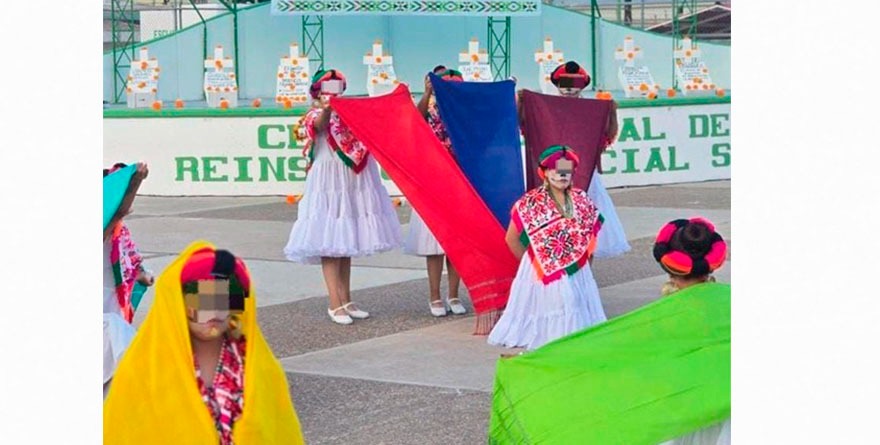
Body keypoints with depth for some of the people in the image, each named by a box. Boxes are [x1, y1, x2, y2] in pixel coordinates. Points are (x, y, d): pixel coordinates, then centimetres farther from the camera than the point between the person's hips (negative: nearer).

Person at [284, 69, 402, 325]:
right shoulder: (316, 116, -5)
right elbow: (319, 124, -28)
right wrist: (326, 109, -50)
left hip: (353, 184, 6)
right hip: (329, 183, -6)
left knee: (347, 244, 11)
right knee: (329, 244, -7)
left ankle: (346, 301, 17)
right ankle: (335, 304, -6)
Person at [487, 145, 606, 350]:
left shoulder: (581, 200, 4)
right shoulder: (530, 203, -8)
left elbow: (591, 231, 15)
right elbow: (512, 238, -3)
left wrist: (583, 257, 6)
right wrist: (529, 260, 2)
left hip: (575, 271, 4)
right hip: (541, 271, -4)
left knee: (574, 305, 5)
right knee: (545, 302, -1)